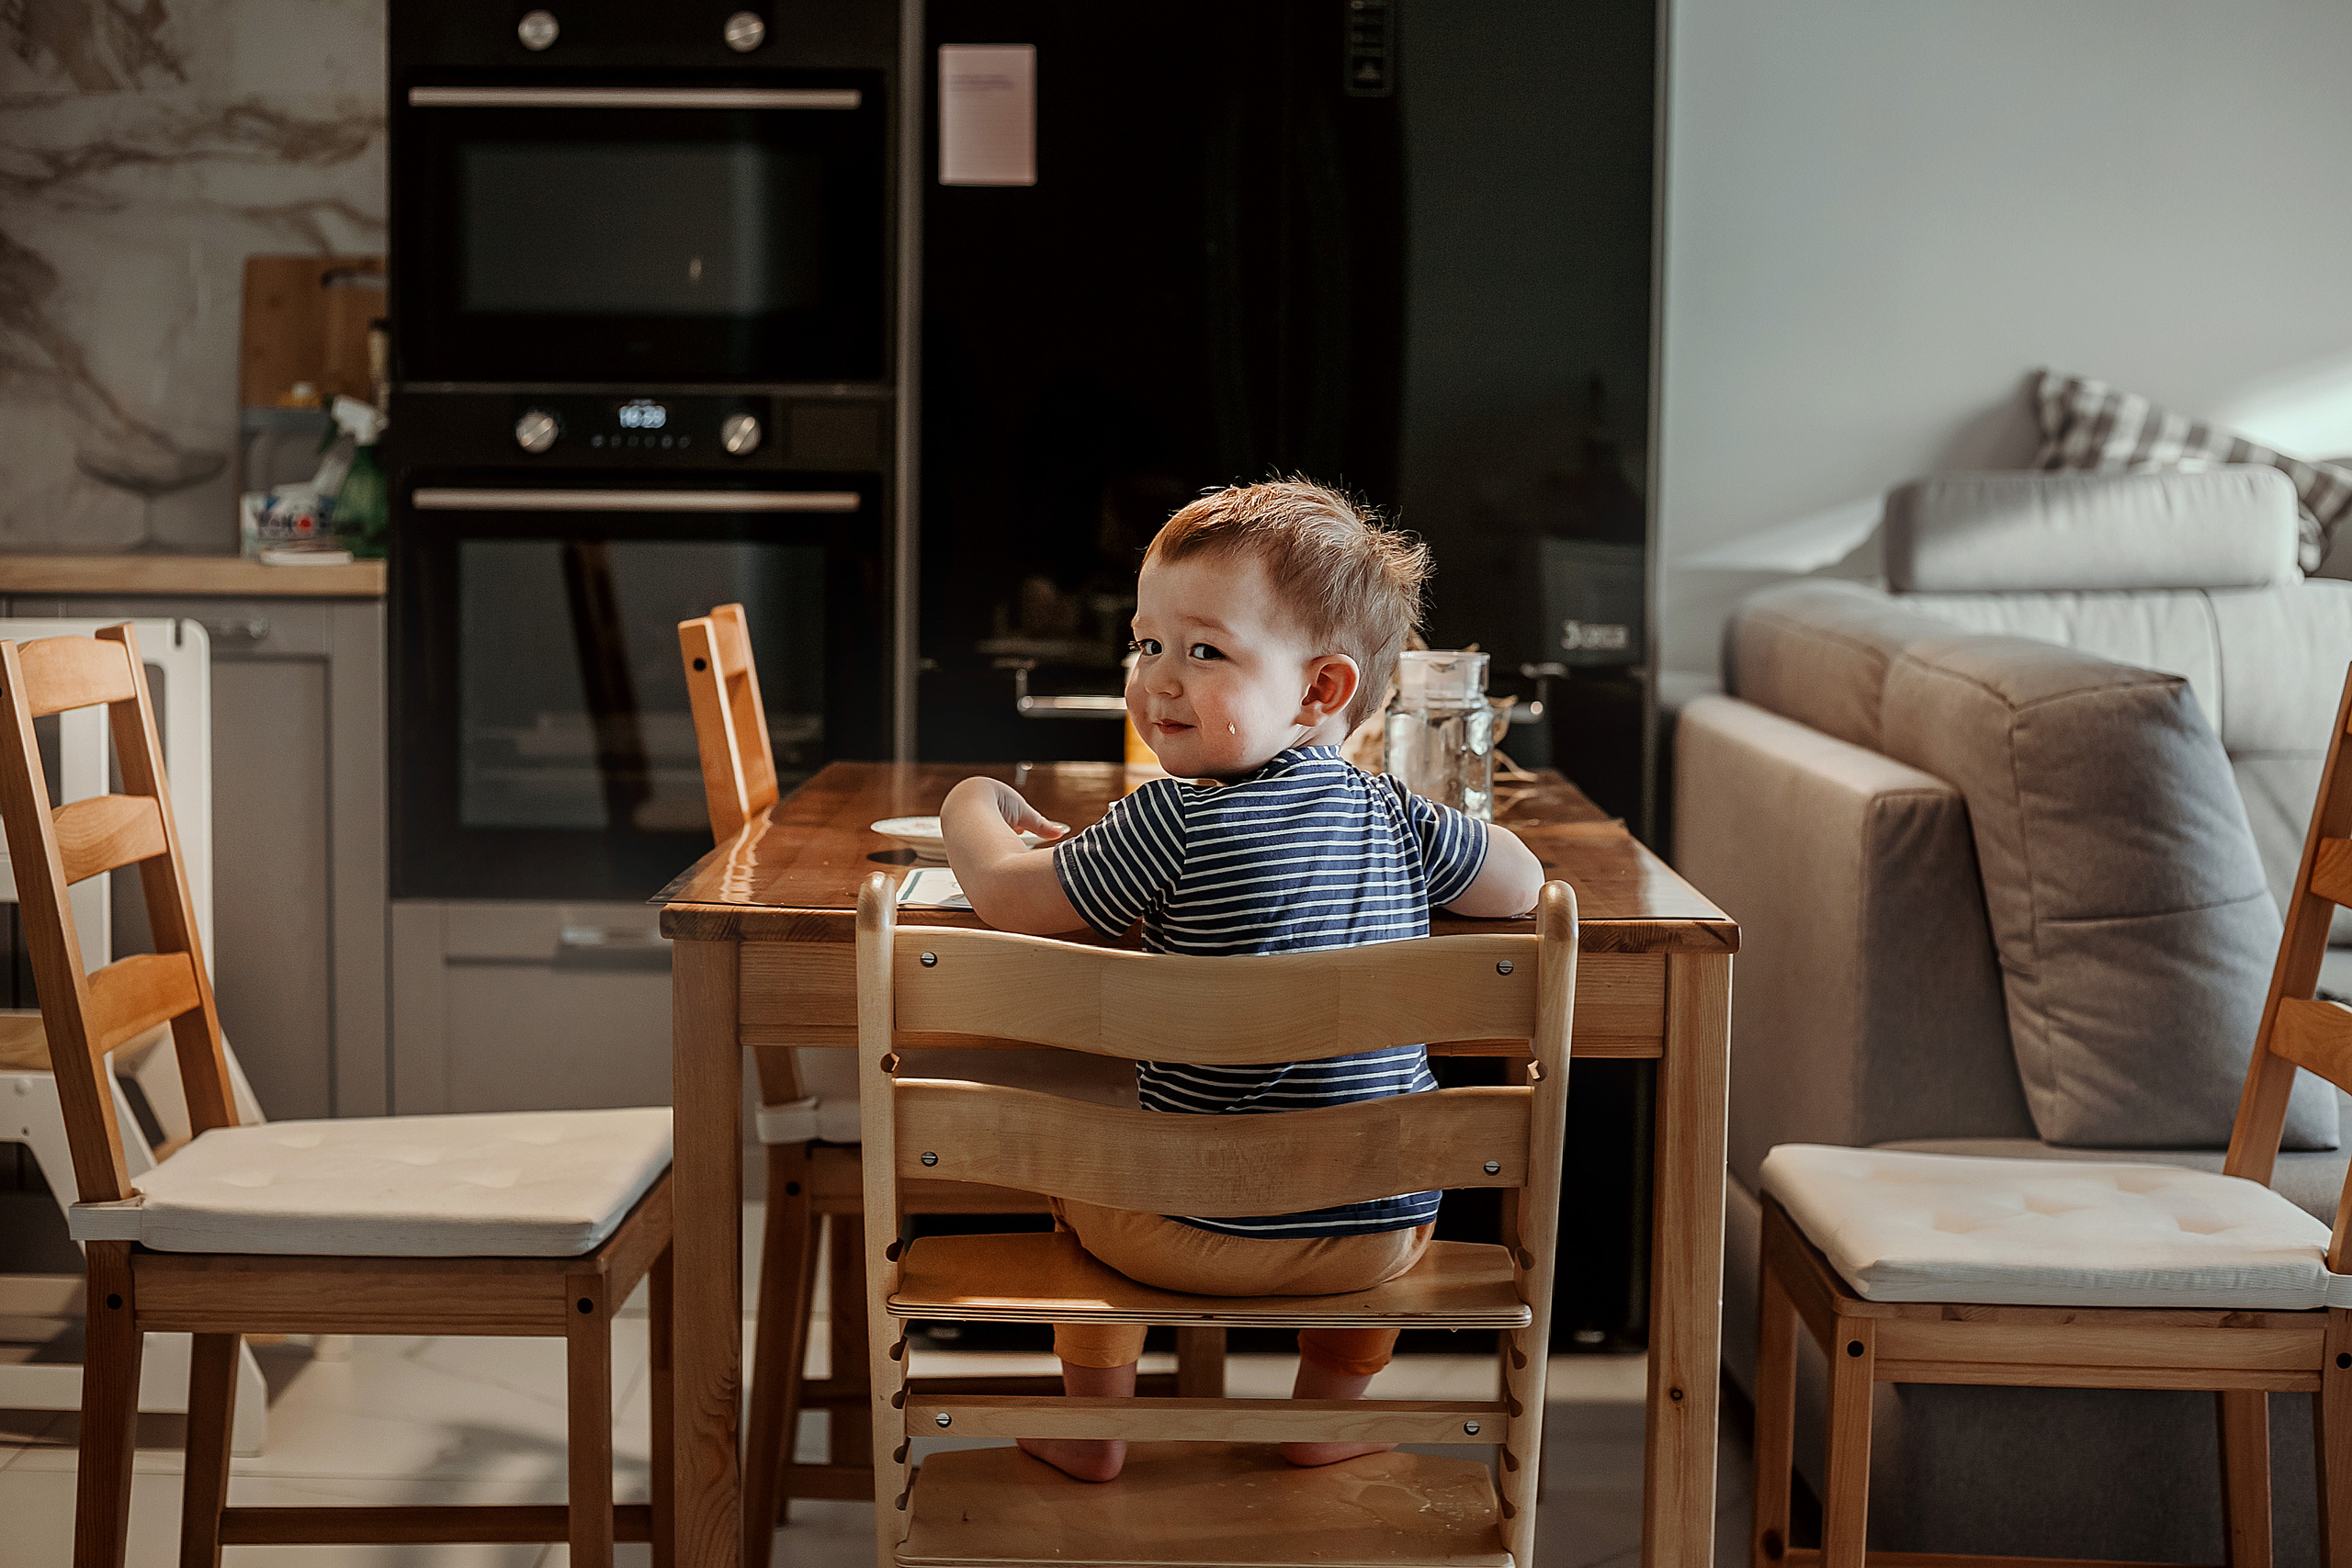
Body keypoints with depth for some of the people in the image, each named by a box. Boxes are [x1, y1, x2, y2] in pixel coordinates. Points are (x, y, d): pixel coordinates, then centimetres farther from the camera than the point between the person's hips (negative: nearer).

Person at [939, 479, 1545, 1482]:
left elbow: (1008, 898, -8)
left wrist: (975, 810, 13)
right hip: (1383, 1240, 4)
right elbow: (1521, 883, 12)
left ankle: (1094, 1427, 36)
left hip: (1196, 1236, -3)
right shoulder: (1396, 818, -2)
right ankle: (1330, 1417, 43)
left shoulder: (1173, 823, -16)